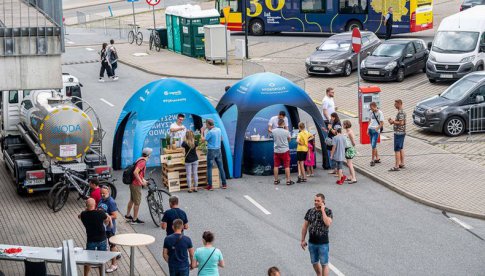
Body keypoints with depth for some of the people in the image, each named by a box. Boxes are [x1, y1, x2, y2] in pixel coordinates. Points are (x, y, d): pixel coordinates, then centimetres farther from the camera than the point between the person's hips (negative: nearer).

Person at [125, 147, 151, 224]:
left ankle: (127, 216, 34)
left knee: (132, 200, 22)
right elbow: (135, 172, -30)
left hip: (133, 183, 10)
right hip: (136, 185, -10)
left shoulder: (140, 160, 10)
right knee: (137, 202, 0)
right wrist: (142, 182, -25)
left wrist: (144, 180, 17)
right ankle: (135, 220, 7)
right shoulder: (143, 162, -21)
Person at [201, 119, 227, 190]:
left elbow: (203, 140, -12)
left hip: (211, 151, -6)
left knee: (209, 168, 1)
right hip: (218, 150, 6)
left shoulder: (210, 132, -17)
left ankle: (210, 186, 1)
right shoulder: (219, 130, 4)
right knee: (221, 167, 12)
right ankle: (224, 184, 15)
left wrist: (202, 132, -2)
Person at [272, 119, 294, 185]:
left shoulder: (274, 131, -5)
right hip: (285, 150, -3)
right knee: (287, 166, 2)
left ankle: (276, 180, 15)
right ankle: (288, 180, 2)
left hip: (276, 150, 3)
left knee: (276, 166, 10)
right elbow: (289, 139, 3)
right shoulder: (286, 131, -12)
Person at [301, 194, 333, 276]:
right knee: (314, 263, 17)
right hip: (312, 243, 4)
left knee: (324, 264, 2)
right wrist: (303, 240, 7)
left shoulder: (328, 211, -9)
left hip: (323, 243, -4)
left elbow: (328, 223, -27)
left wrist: (322, 210, -22)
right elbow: (305, 226, 8)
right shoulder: (310, 211, 2)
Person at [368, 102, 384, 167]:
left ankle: (373, 160, -5)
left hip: (376, 131, -7)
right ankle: (377, 158, 21)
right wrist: (368, 129, 12)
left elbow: (382, 123, -10)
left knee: (373, 145, -11)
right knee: (373, 145, 11)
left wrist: (376, 129, -18)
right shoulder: (371, 112, 11)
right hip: (370, 130, 7)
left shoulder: (380, 113, -9)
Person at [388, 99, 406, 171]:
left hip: (398, 133, -11)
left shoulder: (400, 113, -19)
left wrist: (393, 122, -13)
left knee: (397, 150, -7)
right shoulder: (403, 112, 14)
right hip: (402, 133, 11)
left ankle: (396, 166, -6)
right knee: (401, 149, 16)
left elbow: (401, 122, -26)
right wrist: (393, 121, 8)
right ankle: (402, 164, 22)